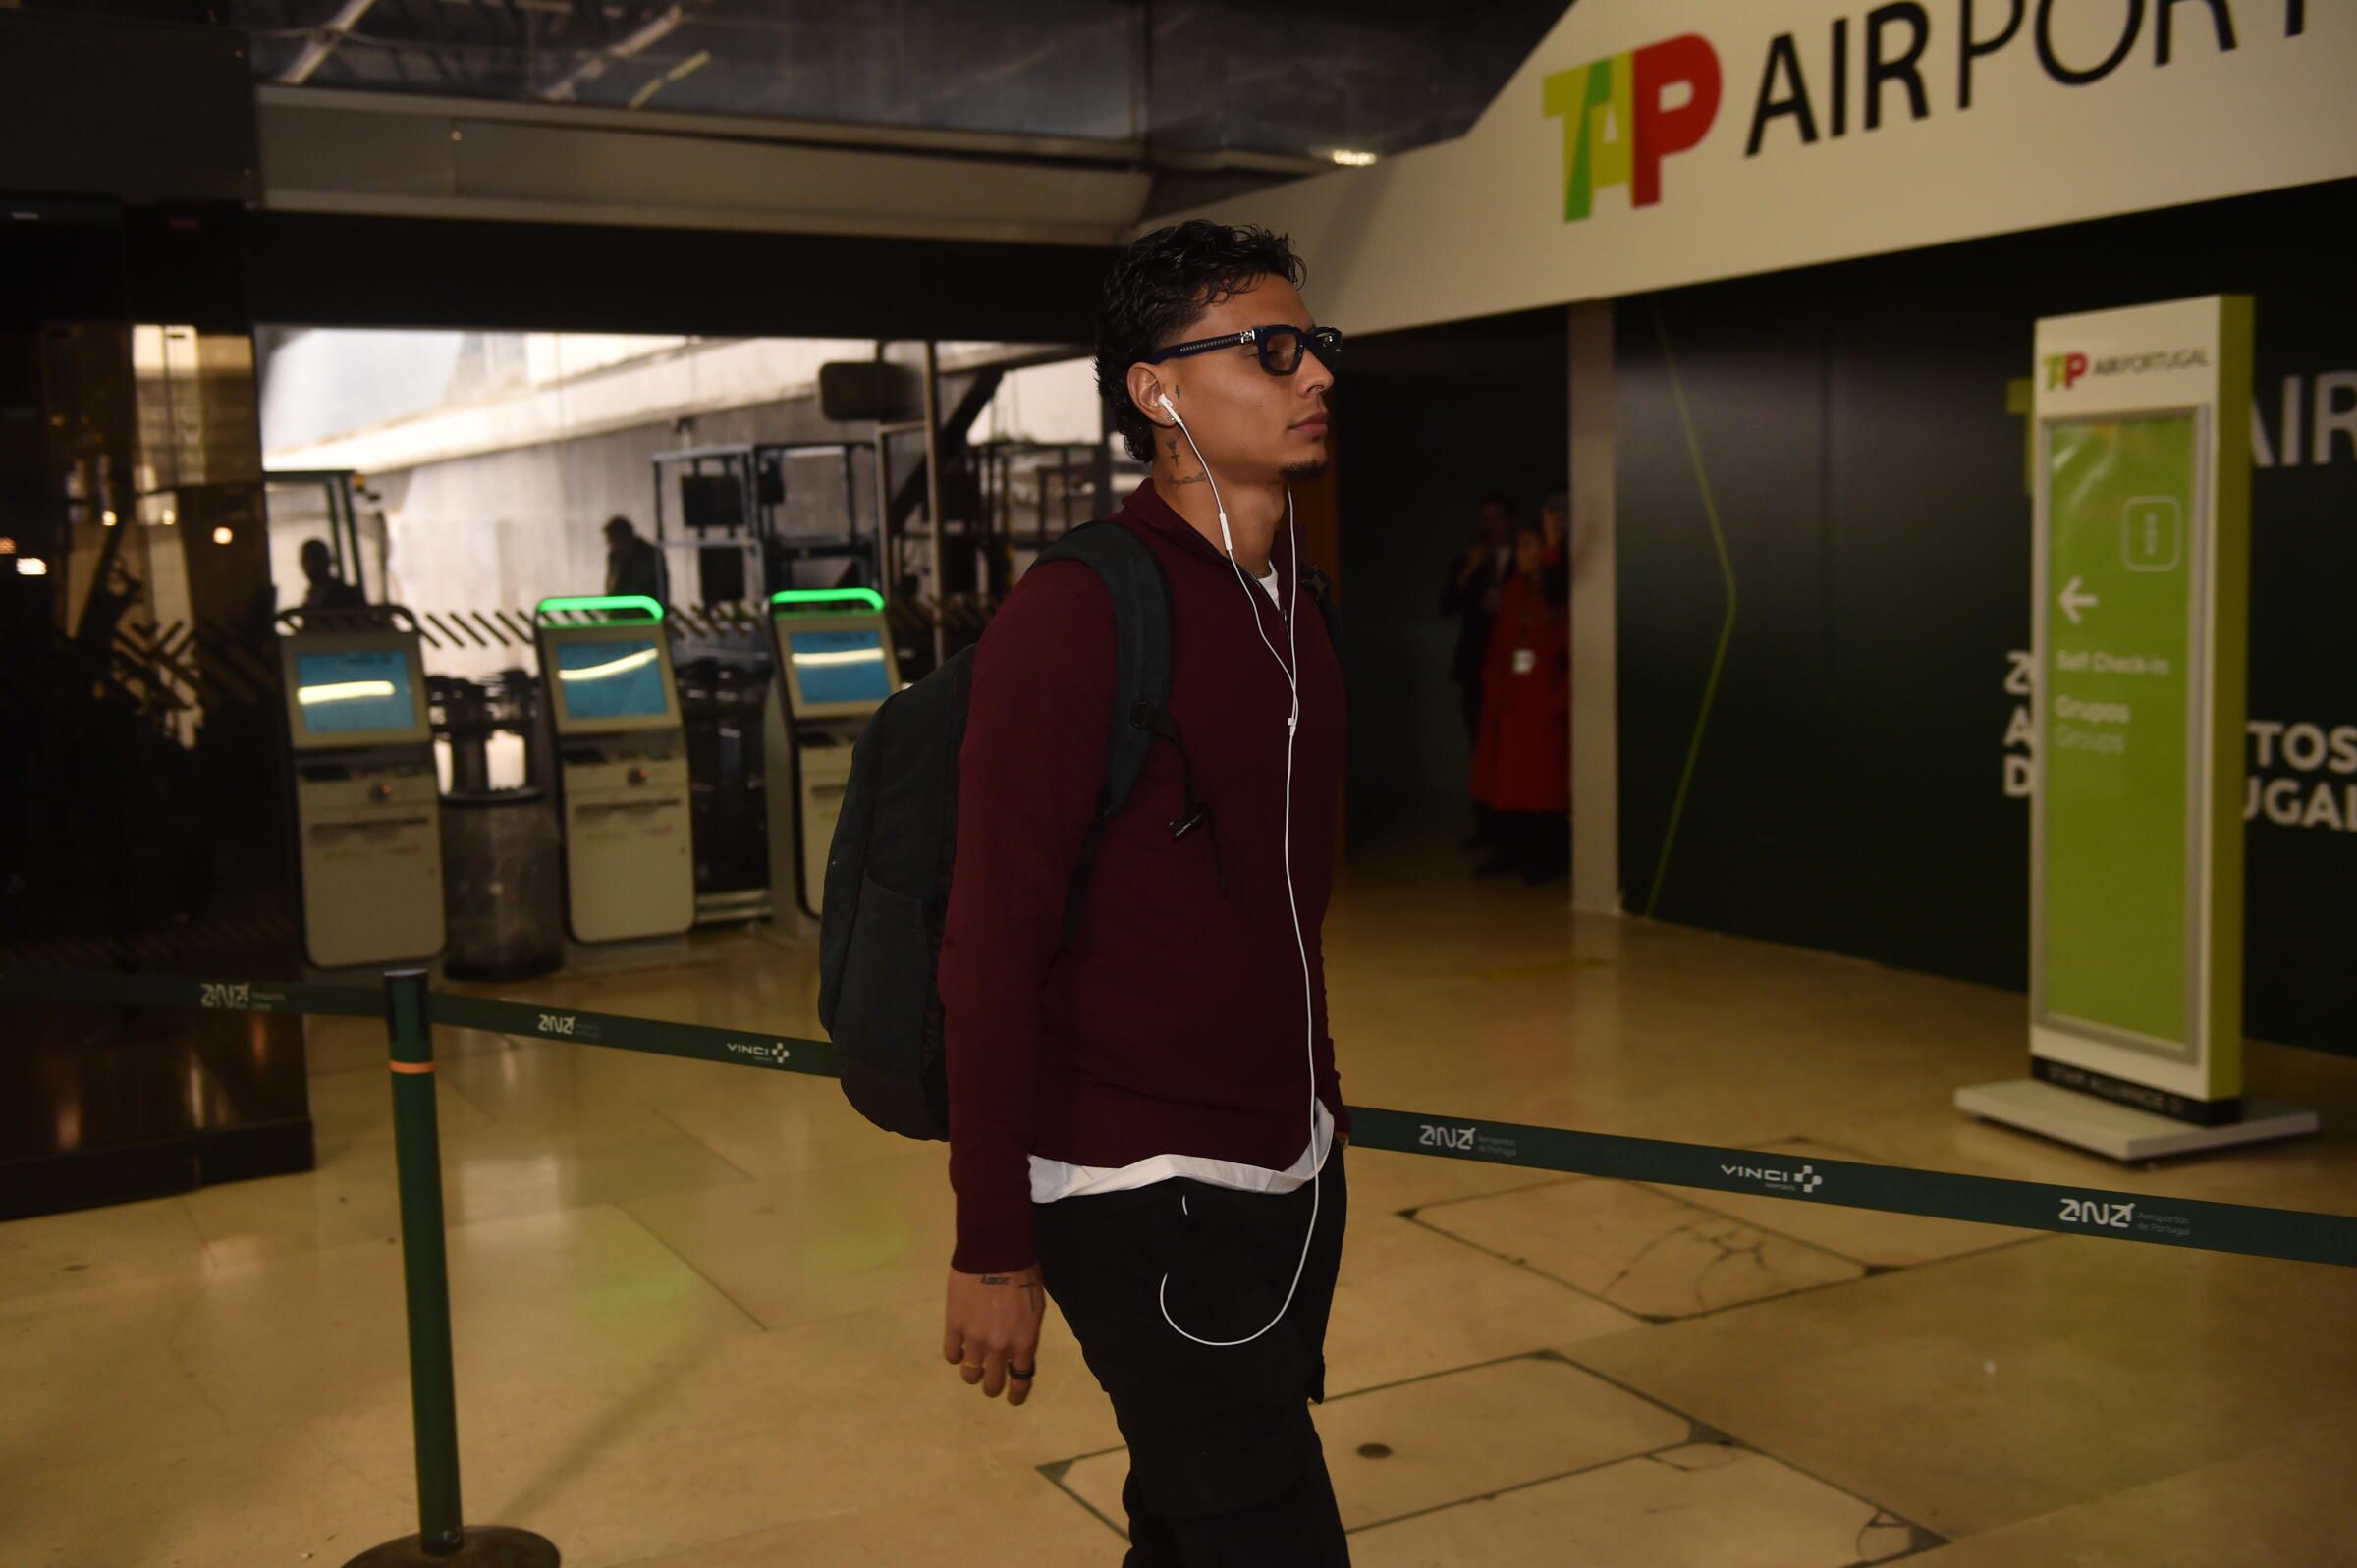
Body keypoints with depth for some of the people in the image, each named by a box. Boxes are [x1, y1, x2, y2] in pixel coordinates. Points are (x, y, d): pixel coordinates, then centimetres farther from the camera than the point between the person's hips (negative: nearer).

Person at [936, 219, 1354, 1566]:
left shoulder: (1293, 611, 11)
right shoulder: (1076, 619, -16)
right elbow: (993, 946, -17)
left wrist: (1320, 1128, 17)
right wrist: (995, 1248, -15)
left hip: (1286, 1179, 8)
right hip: (1142, 1196, -8)